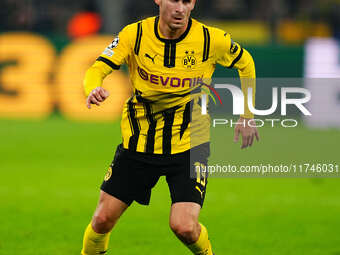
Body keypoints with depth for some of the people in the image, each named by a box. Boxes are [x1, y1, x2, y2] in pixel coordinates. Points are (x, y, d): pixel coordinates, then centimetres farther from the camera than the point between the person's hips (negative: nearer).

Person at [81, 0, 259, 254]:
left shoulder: (211, 40, -11)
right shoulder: (134, 35, -10)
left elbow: (245, 63, 8)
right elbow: (97, 69, -14)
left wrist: (247, 116, 10)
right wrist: (94, 89, -38)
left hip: (188, 146, -2)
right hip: (139, 143, 2)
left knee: (185, 227, -16)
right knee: (103, 219, 1)